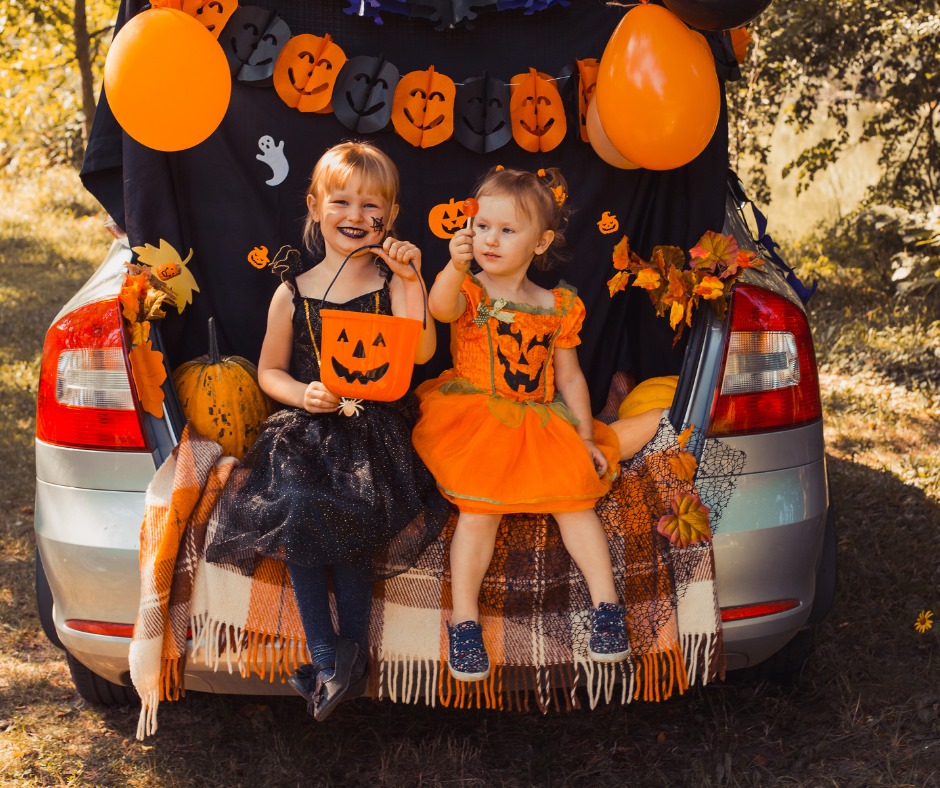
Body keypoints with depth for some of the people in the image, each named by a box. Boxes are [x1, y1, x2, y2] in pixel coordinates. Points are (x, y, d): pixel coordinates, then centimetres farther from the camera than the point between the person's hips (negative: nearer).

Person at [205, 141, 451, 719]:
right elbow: (270, 370, 15)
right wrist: (303, 395, -5)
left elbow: (421, 352, -12)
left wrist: (411, 280, -16)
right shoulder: (293, 294, 9)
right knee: (299, 506, -26)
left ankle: (352, 648, -18)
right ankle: (326, 657, -21)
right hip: (308, 430, 2)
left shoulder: (393, 284, 4)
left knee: (346, 507, -29)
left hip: (377, 430, -2)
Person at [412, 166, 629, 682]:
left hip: (542, 424, 3)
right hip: (476, 421, -3)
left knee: (575, 500, -9)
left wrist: (585, 437, 9)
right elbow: (440, 308, -27)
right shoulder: (469, 291, -1)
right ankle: (463, 620, -13)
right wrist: (456, 267, -46)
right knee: (479, 510, -18)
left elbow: (569, 376, 13)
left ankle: (605, 602, 1)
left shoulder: (557, 308, 7)